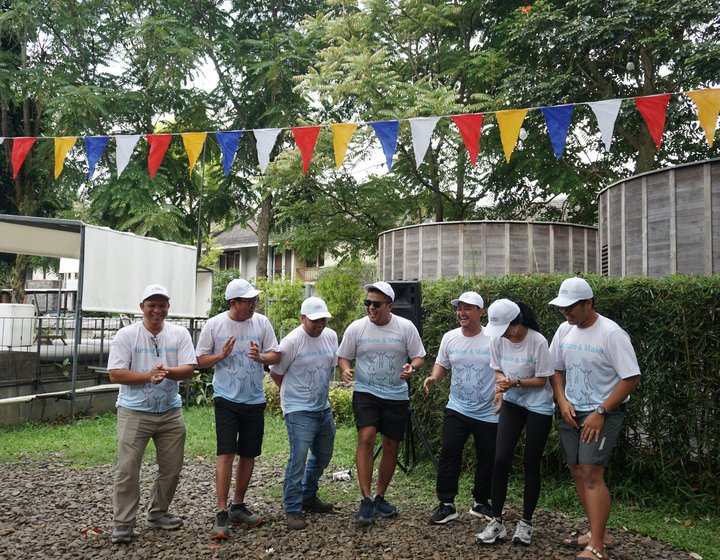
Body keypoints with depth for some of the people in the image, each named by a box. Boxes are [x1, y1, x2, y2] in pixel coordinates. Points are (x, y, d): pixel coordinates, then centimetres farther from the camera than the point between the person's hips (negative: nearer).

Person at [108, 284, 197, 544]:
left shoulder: (180, 334, 1)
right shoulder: (126, 335, -6)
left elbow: (189, 369, -5)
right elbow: (115, 374, -11)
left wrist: (168, 372, -25)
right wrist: (148, 376, -22)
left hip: (171, 412, 3)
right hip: (134, 412, -3)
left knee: (171, 468, 12)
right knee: (127, 469, -2)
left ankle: (158, 513, 30)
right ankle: (123, 523, 11)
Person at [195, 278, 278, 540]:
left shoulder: (262, 322, -1)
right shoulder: (214, 324, -6)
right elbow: (200, 360, 0)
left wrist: (260, 357, -17)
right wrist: (221, 356, -19)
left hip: (255, 400, 3)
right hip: (226, 399, -3)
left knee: (248, 454, 11)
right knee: (226, 453, -10)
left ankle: (238, 506, 26)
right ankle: (221, 513, -3)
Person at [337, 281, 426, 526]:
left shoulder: (406, 327, -4)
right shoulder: (356, 327, -4)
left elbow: (419, 357, 2)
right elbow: (343, 357, 5)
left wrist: (412, 367, -20)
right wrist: (345, 369, -17)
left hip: (397, 396, 2)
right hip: (365, 393, -2)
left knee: (391, 446, 9)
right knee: (366, 438, -20)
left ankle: (379, 497, 26)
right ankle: (366, 499, -12)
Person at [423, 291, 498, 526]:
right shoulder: (449, 337, 1)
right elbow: (442, 364, 11)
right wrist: (433, 377, -9)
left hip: (489, 412, -2)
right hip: (457, 409, 2)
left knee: (487, 459, 12)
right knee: (448, 454, -4)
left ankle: (480, 502, 31)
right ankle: (446, 504, 8)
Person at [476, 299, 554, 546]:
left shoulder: (538, 342, -22)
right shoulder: (498, 340, -8)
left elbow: (541, 380, -14)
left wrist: (515, 383, -28)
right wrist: (501, 383, -17)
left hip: (539, 407, -4)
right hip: (512, 404, 4)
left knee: (531, 464, 3)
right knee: (501, 460, -3)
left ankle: (526, 522, 19)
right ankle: (497, 521, 8)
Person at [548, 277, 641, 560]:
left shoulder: (611, 333, -16)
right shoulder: (564, 330, 3)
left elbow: (631, 378, -16)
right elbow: (556, 369, 13)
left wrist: (601, 412, -18)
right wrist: (562, 402, -2)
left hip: (603, 414, -7)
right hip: (572, 413, 7)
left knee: (591, 473, -14)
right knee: (577, 472, 10)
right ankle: (598, 531, 26)